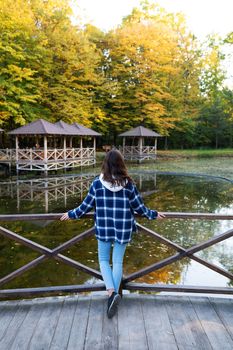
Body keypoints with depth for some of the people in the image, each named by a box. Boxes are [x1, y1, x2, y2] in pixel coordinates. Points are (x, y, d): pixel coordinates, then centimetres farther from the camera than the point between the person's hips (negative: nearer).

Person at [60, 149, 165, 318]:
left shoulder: (97, 183, -9)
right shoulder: (128, 184, -9)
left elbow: (86, 205, -1)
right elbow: (139, 206, -2)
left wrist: (71, 214, 15)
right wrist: (153, 214, 16)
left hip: (104, 229, 0)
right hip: (123, 229, 1)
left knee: (104, 260, 17)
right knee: (118, 262, 13)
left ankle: (111, 292, -1)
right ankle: (114, 295, 18)